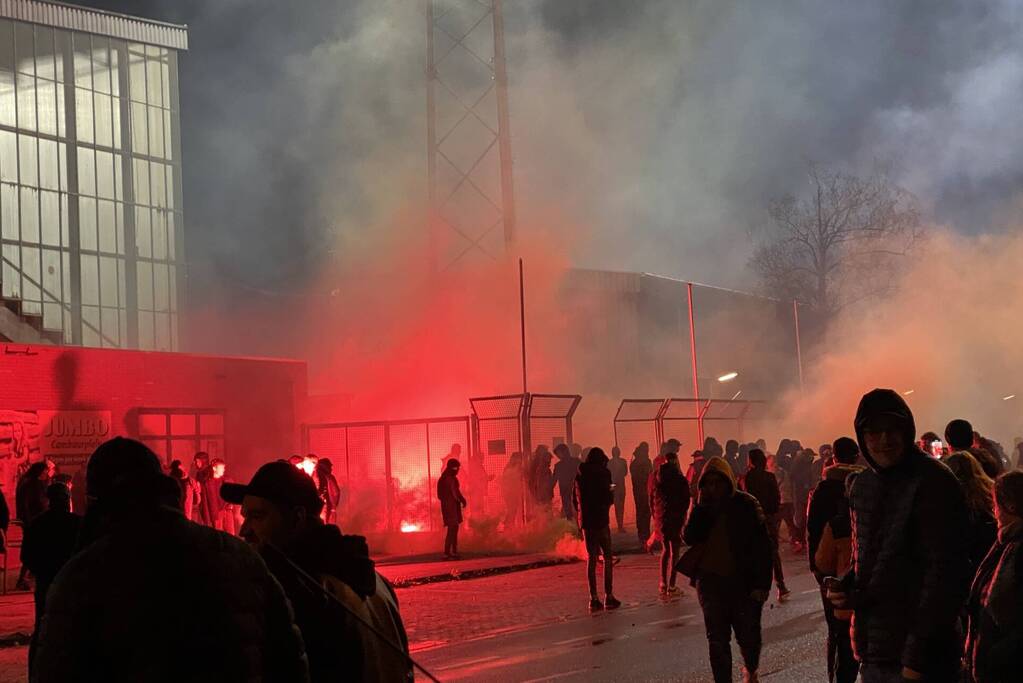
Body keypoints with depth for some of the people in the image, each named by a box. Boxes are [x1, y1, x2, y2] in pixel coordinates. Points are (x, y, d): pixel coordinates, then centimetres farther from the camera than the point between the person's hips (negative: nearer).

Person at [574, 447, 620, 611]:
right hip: (600, 519, -5)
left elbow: (576, 500, 14)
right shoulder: (602, 473, -8)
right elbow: (608, 499, -11)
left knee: (591, 559, 8)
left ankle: (594, 598, 5)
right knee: (607, 557, 1)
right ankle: (608, 596, -4)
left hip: (585, 521, 5)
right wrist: (611, 494, 10)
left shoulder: (580, 476, 9)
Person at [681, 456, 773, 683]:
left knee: (749, 636, 4)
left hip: (743, 581, -2)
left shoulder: (746, 504, -6)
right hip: (711, 581, 2)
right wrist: (701, 507, -16)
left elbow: (763, 546, -7)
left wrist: (761, 584, -11)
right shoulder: (701, 507, 4)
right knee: (717, 640, 3)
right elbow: (689, 537, -9)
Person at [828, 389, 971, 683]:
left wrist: (917, 657, -19)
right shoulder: (863, 484, 9)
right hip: (873, 654, 7)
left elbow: (946, 573, -17)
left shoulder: (934, 483, -13)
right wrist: (846, 587, 1)